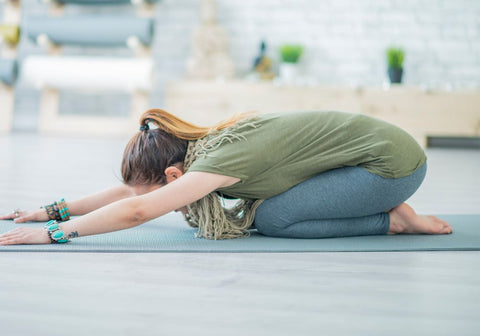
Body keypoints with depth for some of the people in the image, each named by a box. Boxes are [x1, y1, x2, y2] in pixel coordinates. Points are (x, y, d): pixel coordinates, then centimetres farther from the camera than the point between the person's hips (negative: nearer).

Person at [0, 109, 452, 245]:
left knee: (272, 220, -14)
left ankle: (396, 219, -4)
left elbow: (137, 209, -33)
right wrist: (55, 210, 5)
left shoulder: (221, 160, -24)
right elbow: (134, 189, 9)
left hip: (395, 163, -9)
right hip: (376, 144, 9)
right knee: (258, 211, 6)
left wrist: (55, 233, -28)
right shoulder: (203, 145, 2)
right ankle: (386, 208, 12)